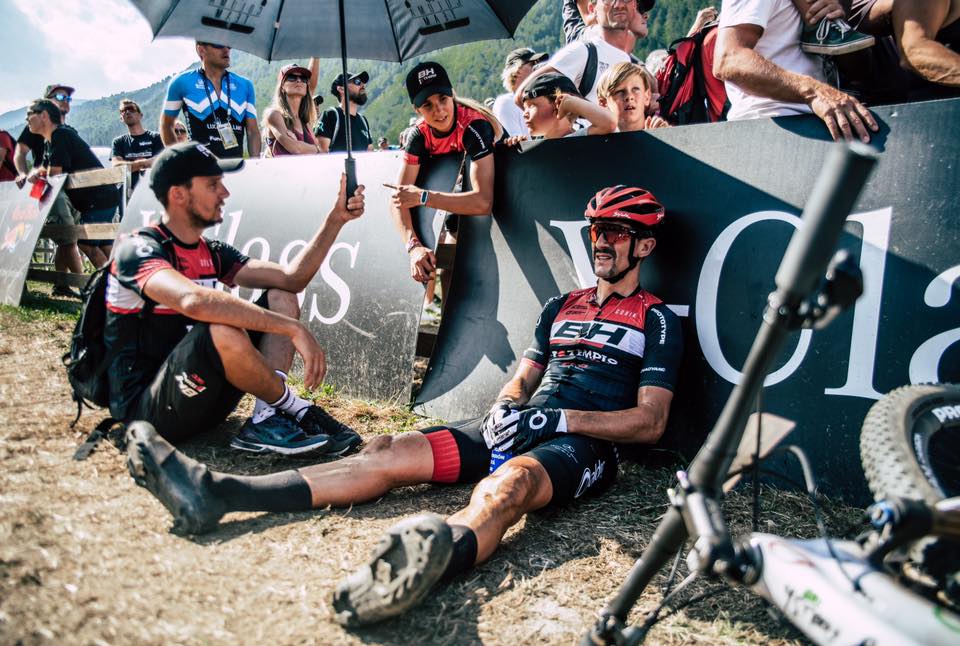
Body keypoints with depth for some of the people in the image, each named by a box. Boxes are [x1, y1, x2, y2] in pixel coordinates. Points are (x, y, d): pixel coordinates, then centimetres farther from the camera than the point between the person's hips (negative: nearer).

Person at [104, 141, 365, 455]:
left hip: (199, 399, 8)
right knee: (222, 329, -36)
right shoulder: (139, 249, -16)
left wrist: (336, 219, -4)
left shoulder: (212, 252, 9)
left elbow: (291, 278, 3)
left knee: (280, 299, 1)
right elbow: (193, 300, -38)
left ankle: (265, 419, -19)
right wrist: (294, 328, -38)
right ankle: (296, 409, -10)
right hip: (144, 408, -8)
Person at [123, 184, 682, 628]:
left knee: (506, 485, -41)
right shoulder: (561, 306, 25)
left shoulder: (658, 320, 6)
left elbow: (651, 422, -3)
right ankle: (216, 494, -23)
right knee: (391, 452, -14)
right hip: (519, 429, 5)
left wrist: (562, 419, -15)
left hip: (583, 445, -5)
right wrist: (505, 408, -4)